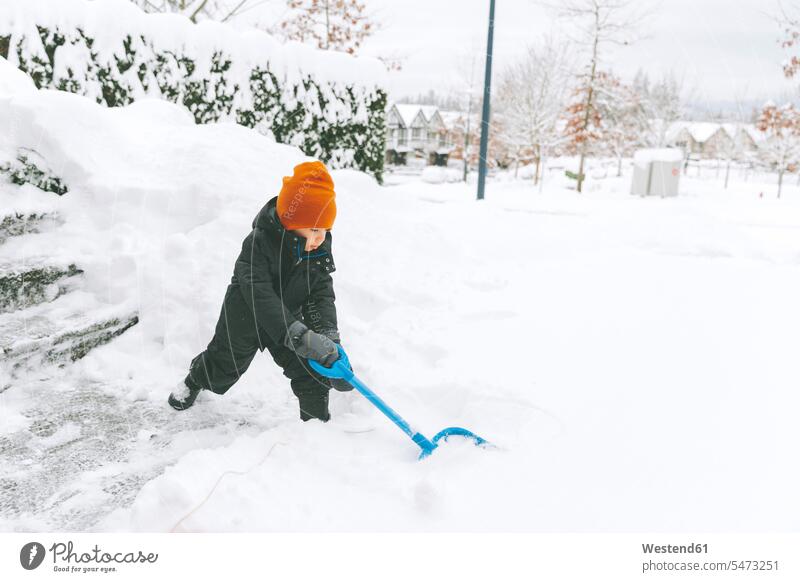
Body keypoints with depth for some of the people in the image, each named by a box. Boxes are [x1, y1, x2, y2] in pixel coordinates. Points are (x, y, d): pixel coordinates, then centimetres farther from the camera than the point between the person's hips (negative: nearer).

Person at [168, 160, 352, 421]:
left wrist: (329, 335, -33)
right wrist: (298, 335, -52)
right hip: (244, 319, -4)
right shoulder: (259, 243, -33)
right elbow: (259, 294, -43)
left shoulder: (321, 252, -16)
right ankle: (194, 381, 51)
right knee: (225, 364, 17)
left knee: (312, 370, -5)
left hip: (287, 319, 4)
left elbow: (322, 295, -15)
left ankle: (317, 419, 17)